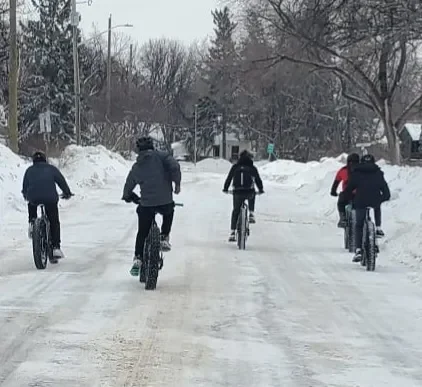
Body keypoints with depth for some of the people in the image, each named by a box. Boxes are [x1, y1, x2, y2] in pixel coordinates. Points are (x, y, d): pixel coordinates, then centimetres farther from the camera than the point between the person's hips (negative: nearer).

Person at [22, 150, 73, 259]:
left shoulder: (29, 170, 16)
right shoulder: (51, 169, 12)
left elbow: (25, 185, 21)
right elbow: (61, 181, 12)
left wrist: (26, 195, 40)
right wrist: (67, 193, 26)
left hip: (33, 198, 1)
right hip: (50, 198, -1)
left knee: (31, 204, 38)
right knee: (54, 223, 10)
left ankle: (32, 223, 16)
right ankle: (56, 247, 3)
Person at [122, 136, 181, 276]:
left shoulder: (137, 166, 14)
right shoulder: (161, 156, 4)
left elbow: (128, 186, 20)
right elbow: (174, 166, -13)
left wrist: (128, 197, 40)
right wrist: (177, 183, -2)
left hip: (146, 205, 2)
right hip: (165, 201, -2)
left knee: (142, 233, 16)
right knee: (168, 213, 34)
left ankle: (137, 260, 8)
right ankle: (164, 239, 21)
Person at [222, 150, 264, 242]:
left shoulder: (235, 167, 12)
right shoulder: (252, 168, 11)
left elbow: (229, 178, 17)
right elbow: (258, 180, 17)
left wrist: (225, 188, 32)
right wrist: (261, 189, 34)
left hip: (237, 193, 0)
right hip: (249, 192, 0)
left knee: (235, 211, 15)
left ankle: (232, 233, 6)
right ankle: (251, 214, 21)